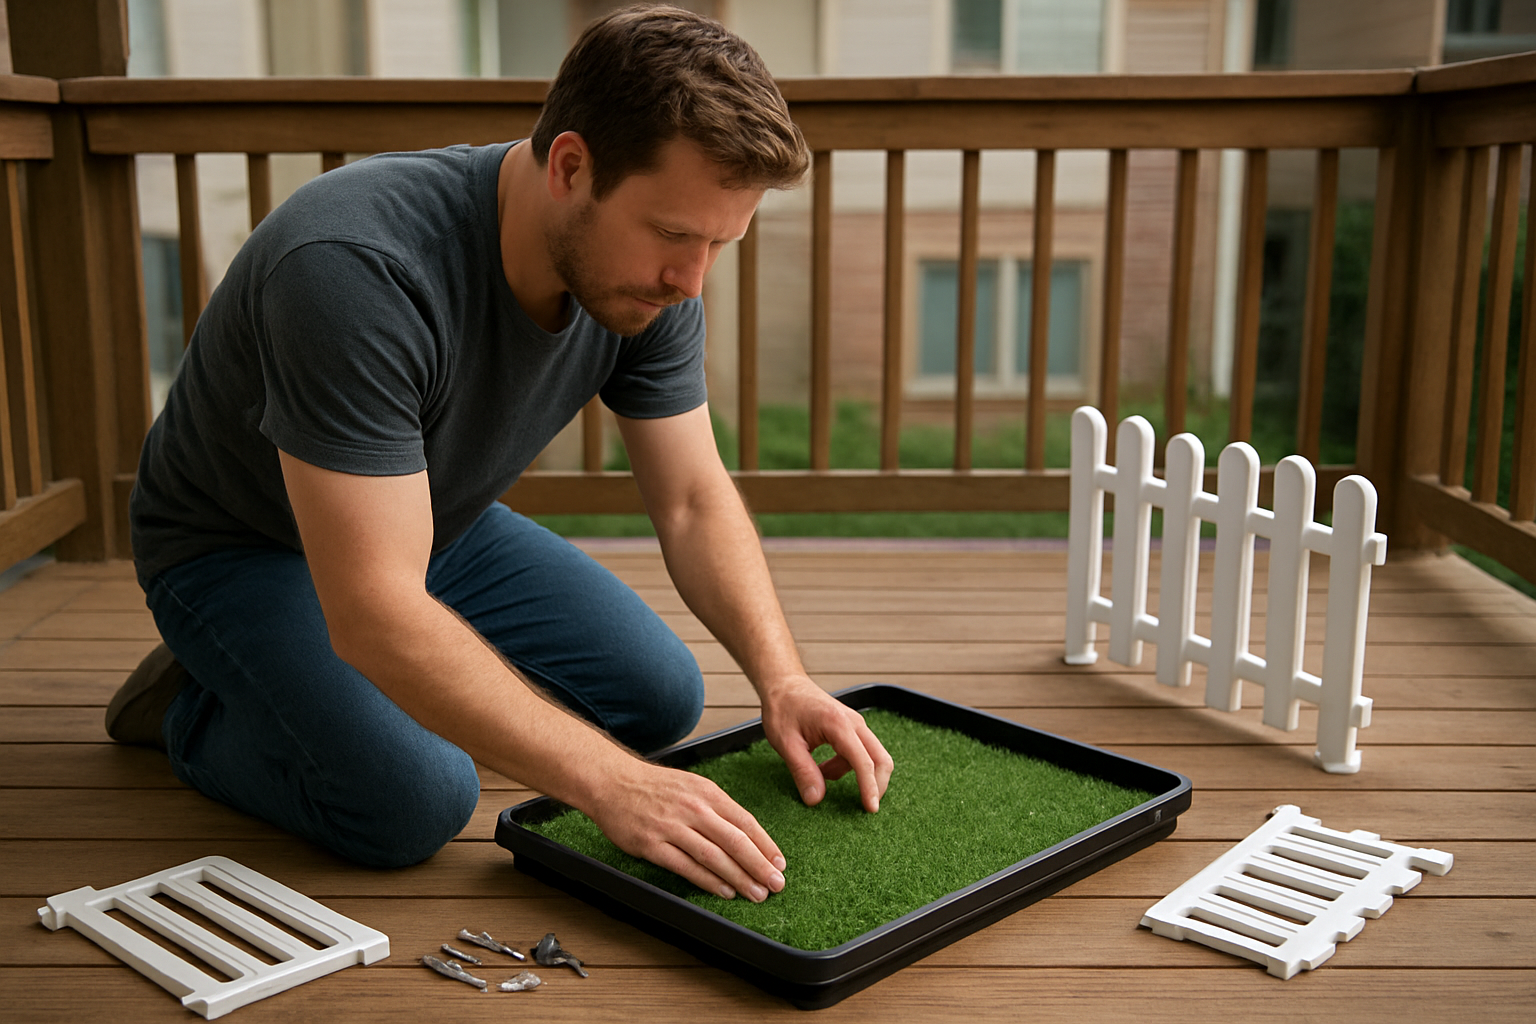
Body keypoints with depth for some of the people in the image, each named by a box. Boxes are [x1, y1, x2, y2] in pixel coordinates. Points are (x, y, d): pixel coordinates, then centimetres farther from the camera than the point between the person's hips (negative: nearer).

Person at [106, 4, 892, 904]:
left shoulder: (652, 274, -17)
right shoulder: (357, 269, -40)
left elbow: (694, 500, -7)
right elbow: (375, 614, -42)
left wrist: (782, 679, -22)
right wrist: (613, 786, -45)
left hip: (439, 525, 6)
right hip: (241, 546, -6)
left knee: (660, 698, -3)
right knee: (417, 800, -26)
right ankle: (197, 706, 4)